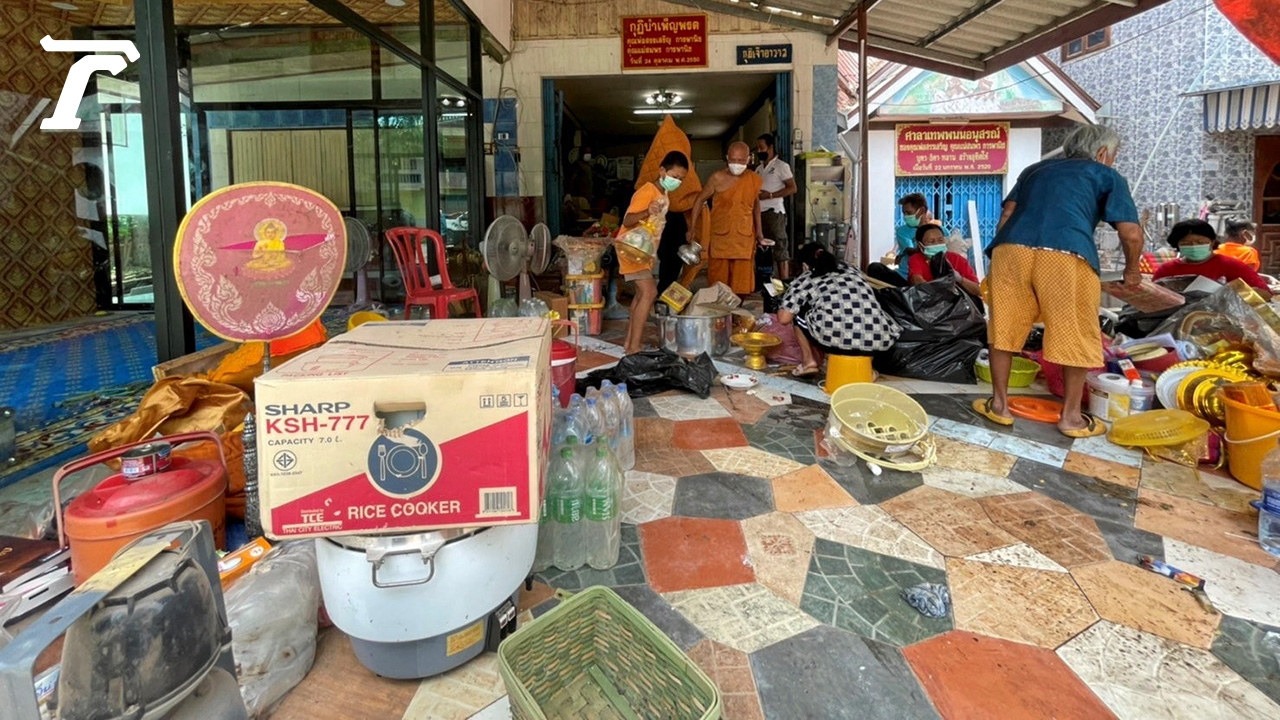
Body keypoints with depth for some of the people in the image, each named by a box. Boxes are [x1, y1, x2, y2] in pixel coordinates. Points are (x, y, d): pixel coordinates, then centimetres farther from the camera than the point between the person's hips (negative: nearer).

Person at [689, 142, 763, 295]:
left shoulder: (755, 180, 2)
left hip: (744, 239, 2)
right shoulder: (717, 178, -7)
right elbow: (700, 200, 2)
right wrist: (692, 229, -2)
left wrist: (759, 231, 18)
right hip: (719, 238, -2)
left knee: (742, 286, 3)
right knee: (718, 284, 5)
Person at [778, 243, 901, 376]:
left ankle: (809, 362, 19)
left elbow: (784, 319, 11)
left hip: (838, 340, -4)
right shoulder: (851, 271, 28)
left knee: (798, 312, 23)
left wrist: (784, 307, 34)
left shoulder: (806, 280, 15)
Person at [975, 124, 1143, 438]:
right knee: (1075, 336, 11)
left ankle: (999, 404, 23)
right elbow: (1131, 234, 11)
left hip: (1011, 249, 3)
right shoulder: (1107, 176, 21)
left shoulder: (1035, 169, 32)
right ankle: (1071, 417, 20)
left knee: (1004, 328, 15)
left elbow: (1006, 216, 22)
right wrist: (1132, 271, 27)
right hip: (1067, 257, -3)